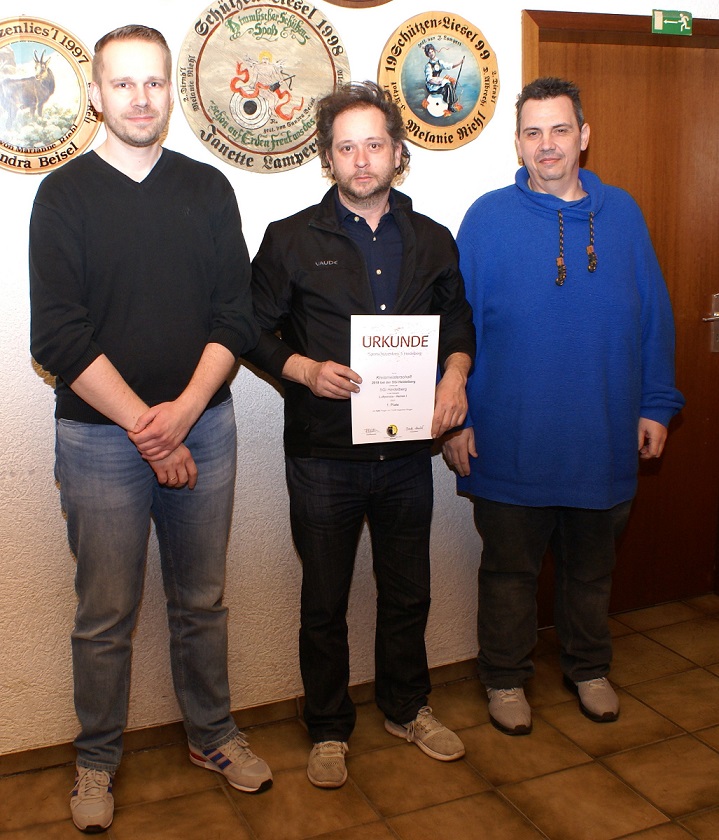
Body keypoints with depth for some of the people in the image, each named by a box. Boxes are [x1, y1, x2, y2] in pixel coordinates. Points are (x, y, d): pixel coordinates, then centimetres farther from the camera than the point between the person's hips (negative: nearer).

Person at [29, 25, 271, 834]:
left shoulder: (208, 189, 6)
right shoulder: (64, 195, -2)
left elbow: (235, 315, 1)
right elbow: (58, 335, -9)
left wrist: (184, 410, -12)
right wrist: (144, 424, -14)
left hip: (203, 426, 3)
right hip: (100, 435, -2)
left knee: (201, 600, 14)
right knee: (106, 614, 7)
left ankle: (211, 734, 33)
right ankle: (96, 759, 28)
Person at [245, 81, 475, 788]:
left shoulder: (433, 242, 7)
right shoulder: (291, 240, -1)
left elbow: (458, 321, 16)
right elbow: (254, 330, 1)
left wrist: (455, 372, -4)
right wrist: (305, 370, -17)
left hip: (407, 449, 3)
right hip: (323, 454, -2)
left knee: (408, 591, 16)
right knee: (325, 601, 10)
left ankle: (407, 708, 39)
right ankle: (329, 729, 30)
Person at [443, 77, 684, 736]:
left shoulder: (622, 214, 3)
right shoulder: (488, 218, -5)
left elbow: (654, 316, 7)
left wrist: (656, 406, 5)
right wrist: (455, 417, -7)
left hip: (603, 435, 3)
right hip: (510, 438, -2)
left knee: (592, 564, 19)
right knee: (510, 566, 12)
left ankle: (589, 668, 40)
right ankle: (506, 677, 32)